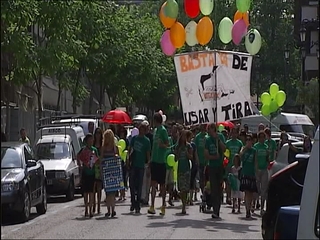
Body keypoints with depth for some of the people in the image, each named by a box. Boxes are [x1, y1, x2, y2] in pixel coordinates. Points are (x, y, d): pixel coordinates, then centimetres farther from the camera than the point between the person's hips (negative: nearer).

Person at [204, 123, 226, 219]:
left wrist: (218, 139, -16)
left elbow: (224, 149, -8)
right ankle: (215, 210, -6)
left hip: (220, 165, 0)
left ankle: (217, 211, 10)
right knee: (214, 189, -5)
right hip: (212, 167, 0)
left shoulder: (220, 137, 2)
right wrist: (215, 157, -17)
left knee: (219, 189, 3)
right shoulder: (208, 140, 3)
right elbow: (206, 155, 0)